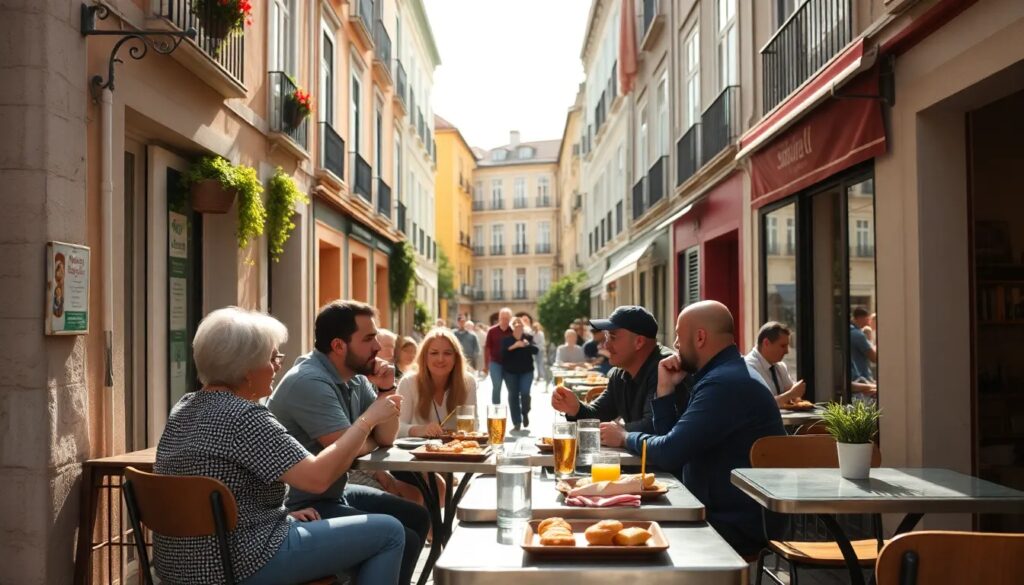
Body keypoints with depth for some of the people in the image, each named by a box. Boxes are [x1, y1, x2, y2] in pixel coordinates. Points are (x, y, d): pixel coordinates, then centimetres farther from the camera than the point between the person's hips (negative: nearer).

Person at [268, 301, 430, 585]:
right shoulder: (310, 382, -23)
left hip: (335, 493, 10)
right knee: (402, 540, -18)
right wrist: (372, 439, -3)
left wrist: (385, 389, -8)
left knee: (418, 517, 14)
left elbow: (386, 437, 8)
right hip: (302, 507, -10)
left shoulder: (356, 377, 5)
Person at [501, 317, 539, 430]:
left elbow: (535, 350, -8)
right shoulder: (506, 339, 2)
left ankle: (525, 413, 17)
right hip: (510, 371, 0)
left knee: (525, 393, -13)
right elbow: (502, 353, -12)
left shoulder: (528, 338, 5)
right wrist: (513, 346, -23)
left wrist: (527, 345, -25)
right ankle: (516, 423, 6)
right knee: (513, 395, 0)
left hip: (526, 371, 0)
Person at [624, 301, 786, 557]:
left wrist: (626, 438, -7)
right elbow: (673, 442, 13)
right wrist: (665, 390, 3)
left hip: (739, 526, -9)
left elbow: (669, 454, -25)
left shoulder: (725, 383, -22)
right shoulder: (725, 375, 12)